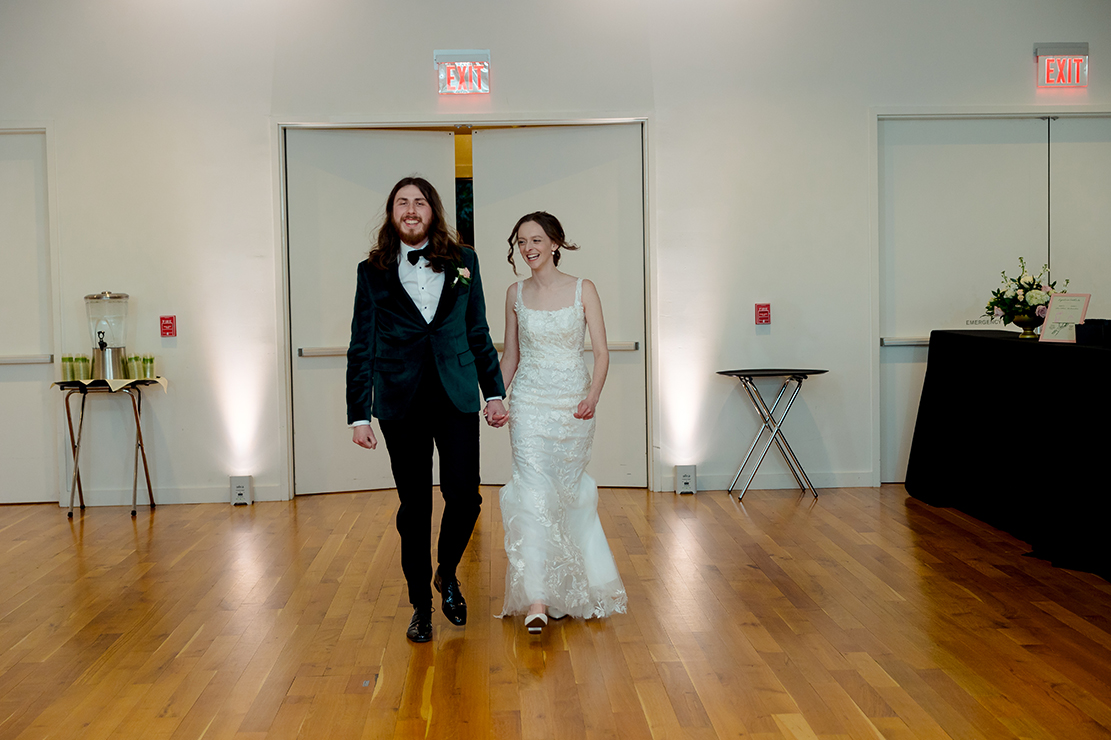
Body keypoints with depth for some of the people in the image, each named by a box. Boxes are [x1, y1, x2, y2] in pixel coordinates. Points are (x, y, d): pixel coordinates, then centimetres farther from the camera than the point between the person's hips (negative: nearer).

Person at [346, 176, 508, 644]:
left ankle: (447, 574, 26)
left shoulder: (463, 262, 8)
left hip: (456, 398, 1)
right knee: (414, 507, 6)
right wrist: (359, 415, -1)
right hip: (401, 404, -1)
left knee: (465, 497, -4)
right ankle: (421, 605, 22)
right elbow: (361, 347, 4)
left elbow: (479, 334, 12)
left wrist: (495, 393, 8)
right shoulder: (373, 272, 5)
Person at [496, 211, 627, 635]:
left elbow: (601, 352, -2)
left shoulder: (583, 290, 0)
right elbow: (510, 355, 13)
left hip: (574, 402, 0)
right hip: (530, 403, 1)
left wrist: (593, 395, -18)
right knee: (534, 493, -12)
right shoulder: (516, 294, 6)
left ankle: (580, 586, 30)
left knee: (569, 492, 10)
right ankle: (537, 601, -14)